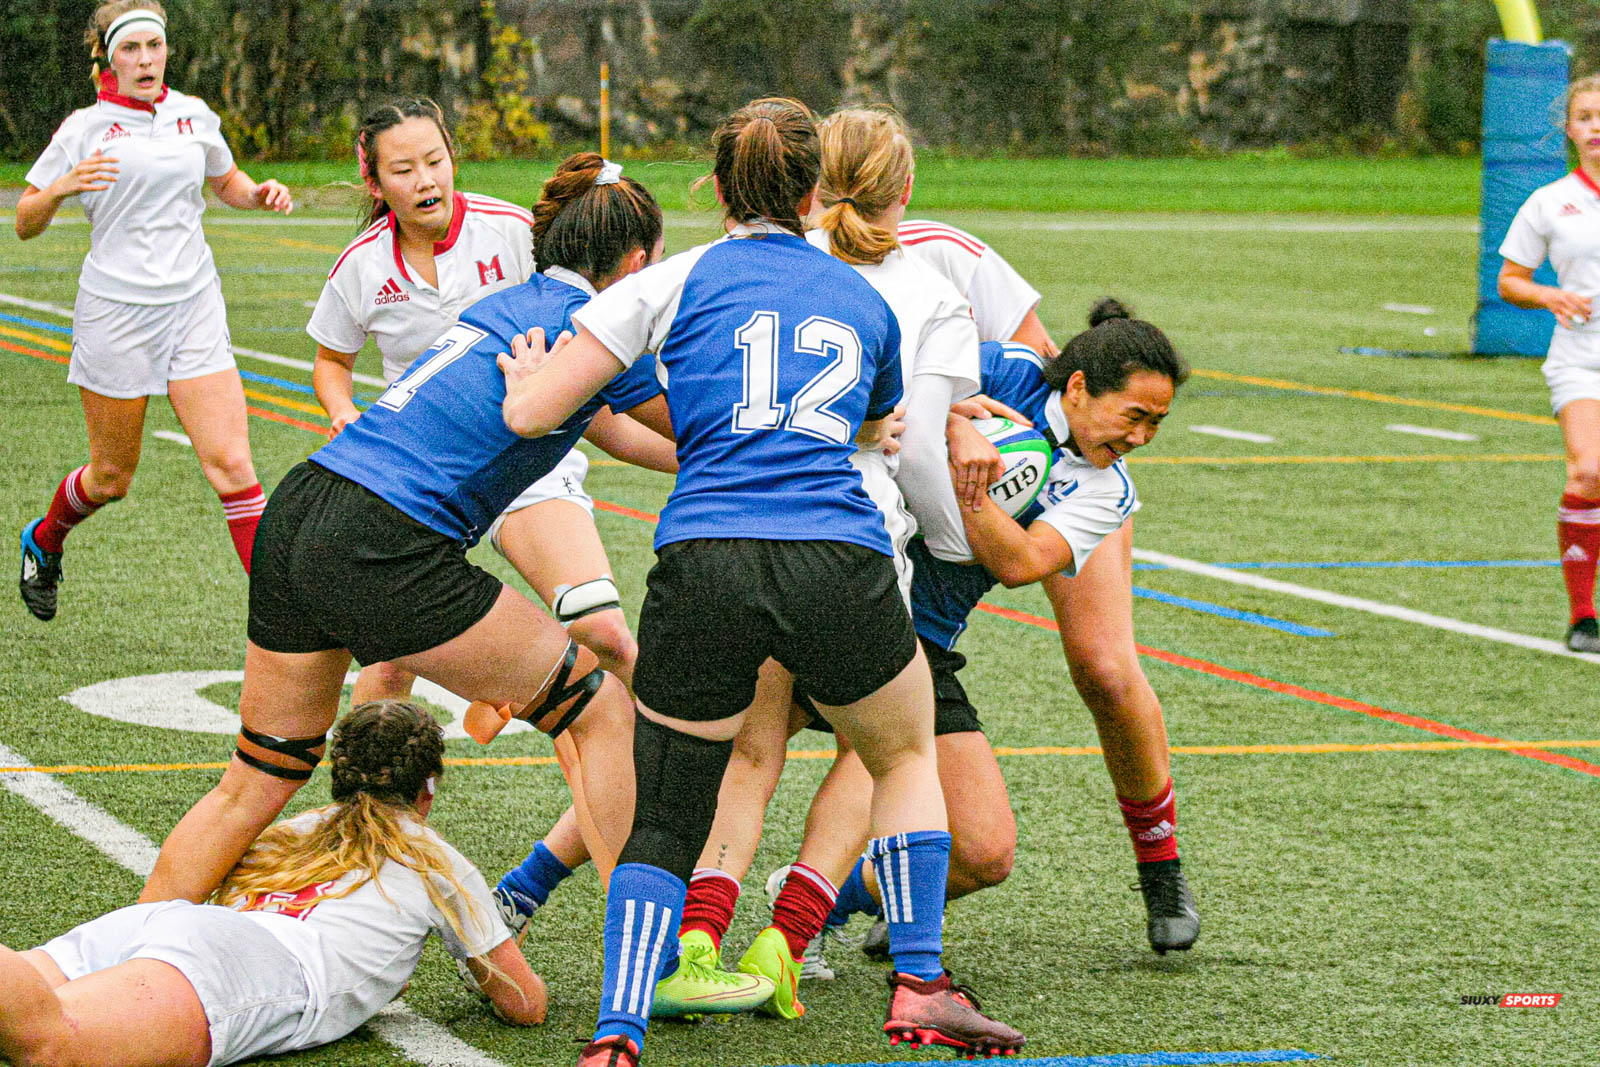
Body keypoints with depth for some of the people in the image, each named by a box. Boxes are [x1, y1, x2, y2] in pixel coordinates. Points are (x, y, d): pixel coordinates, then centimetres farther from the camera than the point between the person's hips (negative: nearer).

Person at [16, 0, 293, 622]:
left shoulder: (195, 116, 7)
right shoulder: (85, 128, -3)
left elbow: (225, 181, 26)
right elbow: (25, 224, 0)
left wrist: (259, 194, 4)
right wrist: (62, 187, -20)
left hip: (193, 304, 2)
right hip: (115, 309, -2)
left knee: (232, 465, -11)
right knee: (111, 478, 9)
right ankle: (43, 542, 41)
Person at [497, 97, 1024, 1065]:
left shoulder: (675, 283, 11)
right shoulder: (866, 300, 21)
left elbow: (532, 413, 7)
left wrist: (529, 375, 28)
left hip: (703, 566, -1)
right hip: (842, 565, 1)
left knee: (664, 824, 14)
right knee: (905, 754, 30)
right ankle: (920, 987, 23)